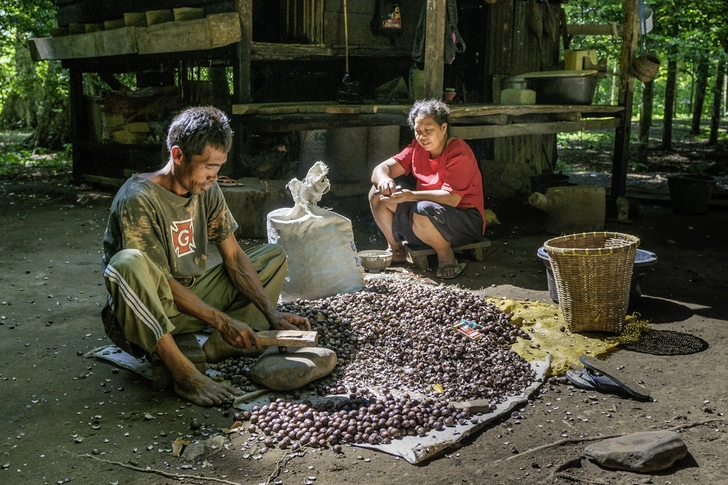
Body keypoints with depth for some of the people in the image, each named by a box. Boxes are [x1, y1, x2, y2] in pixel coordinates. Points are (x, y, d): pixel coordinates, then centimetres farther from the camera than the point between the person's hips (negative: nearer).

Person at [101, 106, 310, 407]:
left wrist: (272, 314, -11)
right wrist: (222, 321, -28)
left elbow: (235, 259, 1)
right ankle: (184, 373, -31)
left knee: (274, 257, 2)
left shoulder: (208, 191, 1)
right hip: (143, 314, -7)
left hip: (192, 297, 7)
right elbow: (161, 281, -24)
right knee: (128, 263, -39)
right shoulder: (138, 200, -21)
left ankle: (216, 348, -20)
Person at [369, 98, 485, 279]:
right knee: (377, 194, -5)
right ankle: (396, 250, 9)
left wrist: (411, 195, -37)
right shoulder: (417, 148, 2)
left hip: (466, 221, -7)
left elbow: (452, 198, -28)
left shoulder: (459, 152, -18)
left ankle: (447, 257, -11)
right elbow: (381, 169, -5)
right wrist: (384, 180, -30)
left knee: (422, 212, -38)